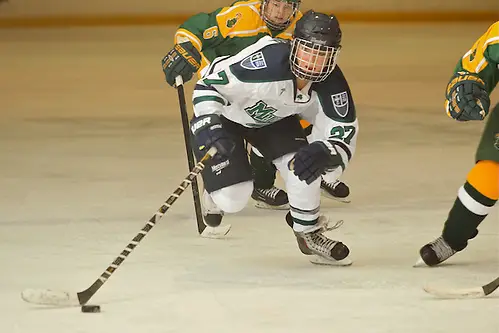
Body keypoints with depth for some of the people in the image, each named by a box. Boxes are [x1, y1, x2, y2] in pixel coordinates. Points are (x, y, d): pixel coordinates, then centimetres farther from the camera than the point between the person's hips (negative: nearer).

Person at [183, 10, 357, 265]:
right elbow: (209, 82, -30)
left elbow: (344, 134, -25)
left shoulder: (331, 83, -26)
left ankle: (309, 233, 9)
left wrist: (324, 153, -48)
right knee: (232, 199, -13)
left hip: (274, 117, 4)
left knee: (304, 165, -18)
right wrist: (209, 125, -43)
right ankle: (216, 194, 27)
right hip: (223, 114, -4)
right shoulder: (266, 60, -40)